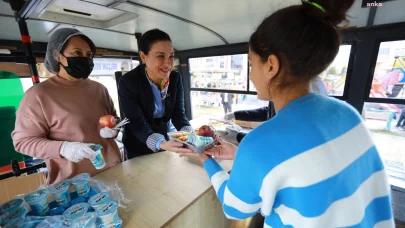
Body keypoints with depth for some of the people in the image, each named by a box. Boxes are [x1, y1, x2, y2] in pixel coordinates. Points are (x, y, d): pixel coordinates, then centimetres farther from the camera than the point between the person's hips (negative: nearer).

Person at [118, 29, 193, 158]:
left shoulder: (176, 78, -13)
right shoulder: (128, 82, -23)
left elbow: (178, 114, -12)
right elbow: (138, 125, -26)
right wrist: (161, 144, -44)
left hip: (166, 138, 4)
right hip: (139, 147, -3)